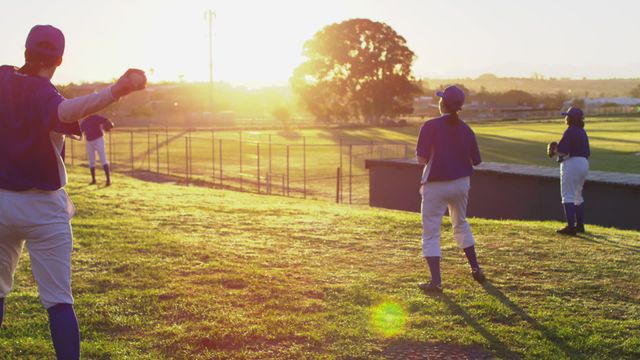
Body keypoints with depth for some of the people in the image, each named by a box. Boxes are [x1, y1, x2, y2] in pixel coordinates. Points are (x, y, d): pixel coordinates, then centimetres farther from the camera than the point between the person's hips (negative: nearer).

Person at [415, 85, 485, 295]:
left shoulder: (431, 126, -13)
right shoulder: (465, 129, 0)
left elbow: (422, 158, -16)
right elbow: (475, 161, 3)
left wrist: (435, 157, 5)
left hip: (436, 185, -5)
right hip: (461, 183, 5)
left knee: (431, 232, 1)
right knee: (460, 224, 27)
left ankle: (435, 281, -7)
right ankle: (475, 269, 31)